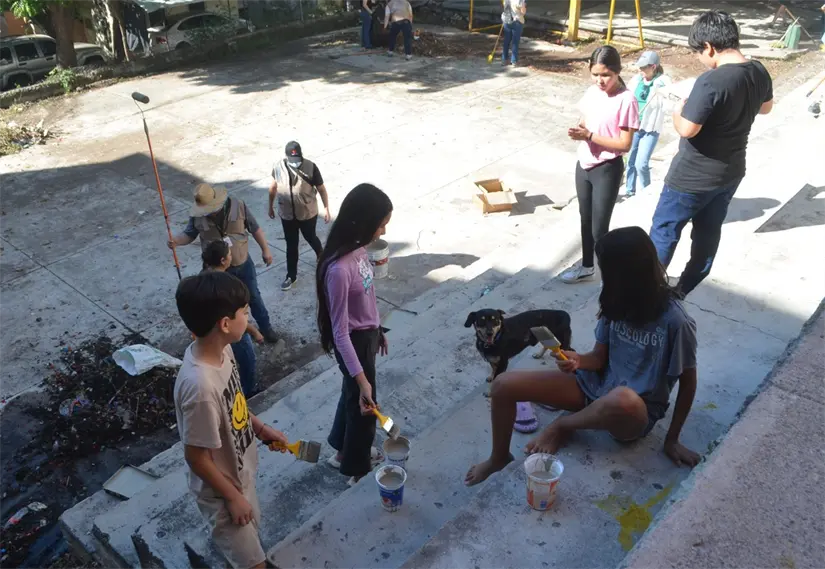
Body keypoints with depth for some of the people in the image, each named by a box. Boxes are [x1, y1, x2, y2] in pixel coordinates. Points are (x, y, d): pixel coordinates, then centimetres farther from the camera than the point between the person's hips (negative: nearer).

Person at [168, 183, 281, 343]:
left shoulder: (238, 206, -19)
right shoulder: (197, 216, -17)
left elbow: (255, 229, -8)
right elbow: (189, 234, -2)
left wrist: (265, 249, -3)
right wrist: (176, 240, -25)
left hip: (243, 264, 0)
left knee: (253, 297, 17)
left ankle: (265, 327, 37)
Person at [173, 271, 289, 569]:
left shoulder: (220, 348, -13)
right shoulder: (200, 386, -39)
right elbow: (196, 457, -26)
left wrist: (260, 427, 7)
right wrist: (233, 497, -15)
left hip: (239, 471, 8)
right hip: (221, 490, -8)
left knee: (249, 533, 31)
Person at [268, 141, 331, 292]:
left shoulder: (311, 167, -19)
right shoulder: (279, 167, -11)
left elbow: (321, 189, -8)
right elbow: (273, 187, 5)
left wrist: (326, 208, -8)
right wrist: (270, 206, 14)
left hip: (308, 214, -2)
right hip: (287, 214, 2)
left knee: (310, 238, 20)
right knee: (291, 245, 12)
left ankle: (321, 256, 52)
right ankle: (291, 275, 27)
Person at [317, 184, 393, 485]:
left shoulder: (357, 248, -7)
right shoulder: (339, 269, -34)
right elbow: (340, 331, -29)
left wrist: (378, 330, 21)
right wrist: (362, 379, -28)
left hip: (367, 334, 8)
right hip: (355, 341, -8)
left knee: (353, 394, 27)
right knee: (363, 403, 14)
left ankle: (343, 447, 52)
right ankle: (356, 466, 39)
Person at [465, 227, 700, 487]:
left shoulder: (676, 321, -21)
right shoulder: (618, 302, -5)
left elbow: (688, 382, -9)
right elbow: (600, 357, 2)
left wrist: (672, 439, -4)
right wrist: (578, 360, -21)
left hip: (637, 413, -5)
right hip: (598, 386, 5)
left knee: (624, 399, -47)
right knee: (503, 385, -11)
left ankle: (562, 426, -15)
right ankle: (499, 457, 14)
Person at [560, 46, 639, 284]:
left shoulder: (626, 100, -18)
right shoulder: (592, 93, 2)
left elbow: (625, 144, -19)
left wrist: (589, 135, -24)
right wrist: (578, 131, -10)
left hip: (607, 170, -7)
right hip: (584, 165, 7)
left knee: (599, 228, -1)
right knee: (586, 220, 19)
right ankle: (587, 266, 36)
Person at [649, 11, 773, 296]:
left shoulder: (711, 81, -28)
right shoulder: (760, 73, -1)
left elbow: (687, 129, -25)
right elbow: (766, 107, 17)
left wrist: (678, 112, -6)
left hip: (694, 176, -8)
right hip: (731, 171, 8)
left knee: (664, 230, 9)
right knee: (709, 229, 20)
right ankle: (685, 289, 36)